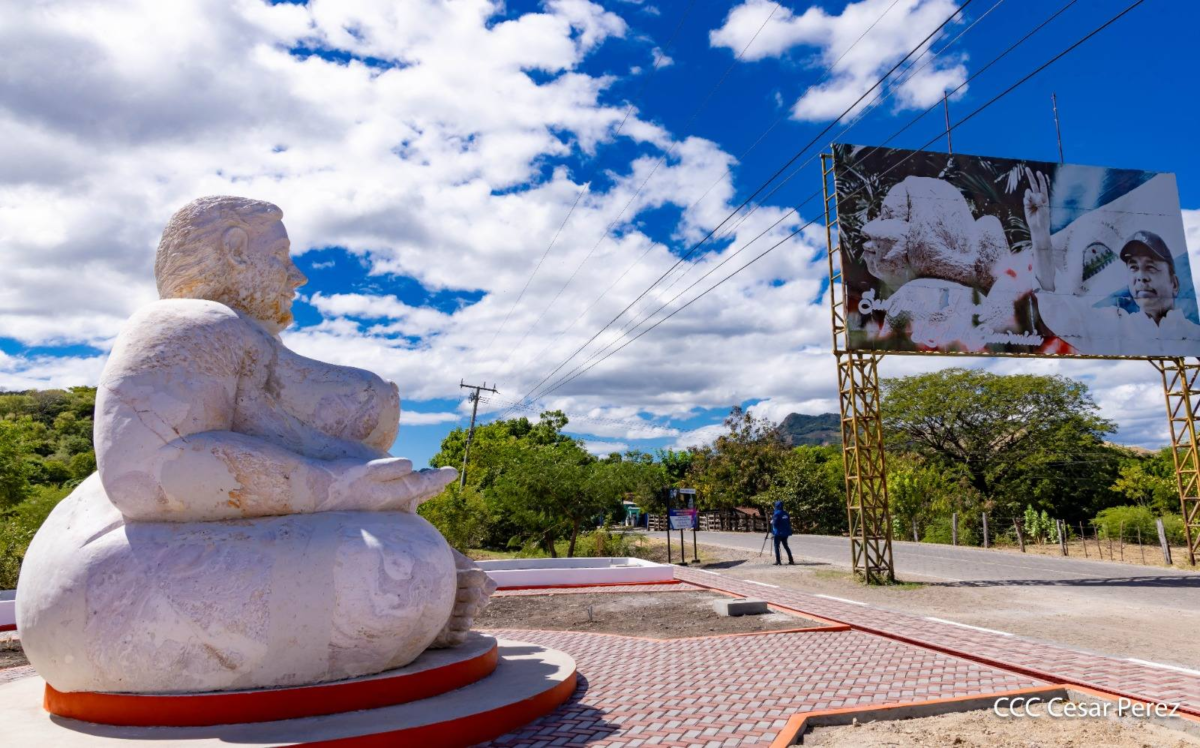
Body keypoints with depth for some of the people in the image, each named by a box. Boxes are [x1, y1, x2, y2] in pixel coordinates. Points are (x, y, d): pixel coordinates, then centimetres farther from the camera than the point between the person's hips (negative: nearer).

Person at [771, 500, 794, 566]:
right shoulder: (785, 513, 8)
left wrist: (771, 521, 1)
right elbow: (789, 522, 12)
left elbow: (774, 523, -18)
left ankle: (778, 561, -2)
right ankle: (791, 560, 11)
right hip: (785, 532, 7)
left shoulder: (777, 514, -13)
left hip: (778, 533, -7)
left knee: (776, 546, 2)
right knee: (786, 546, 15)